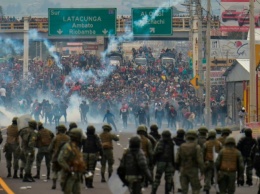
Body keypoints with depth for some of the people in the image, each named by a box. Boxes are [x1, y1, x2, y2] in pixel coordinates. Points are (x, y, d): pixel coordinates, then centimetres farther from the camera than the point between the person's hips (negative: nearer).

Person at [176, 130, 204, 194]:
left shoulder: (182, 146, 3)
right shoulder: (196, 147, -9)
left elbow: (177, 160, 5)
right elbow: (200, 160, -15)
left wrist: (179, 168, 21)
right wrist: (202, 172, -10)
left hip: (183, 170, 4)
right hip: (193, 170, -3)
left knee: (184, 189, 8)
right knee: (196, 189, 7)